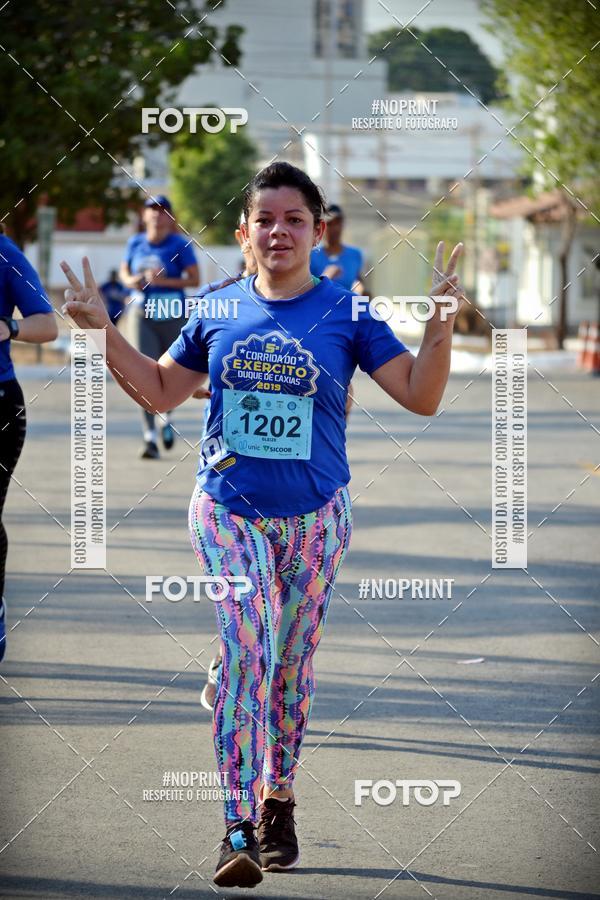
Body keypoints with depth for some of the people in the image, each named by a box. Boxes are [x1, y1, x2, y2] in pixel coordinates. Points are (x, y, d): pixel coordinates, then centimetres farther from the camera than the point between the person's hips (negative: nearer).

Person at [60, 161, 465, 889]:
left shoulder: (346, 313, -3)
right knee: (245, 649, -16)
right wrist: (103, 330, 4)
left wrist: (440, 325, -19)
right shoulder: (219, 310, 2)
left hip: (314, 516, 0)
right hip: (228, 509, 0)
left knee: (291, 666, 10)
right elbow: (161, 391, 14)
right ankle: (238, 828, -20)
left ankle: (278, 803, 30)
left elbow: (421, 397, -5)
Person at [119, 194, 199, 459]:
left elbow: (194, 279, -8)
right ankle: (150, 437, -11)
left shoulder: (179, 245, -6)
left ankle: (167, 418, 39)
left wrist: (163, 280, -19)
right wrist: (130, 280, -4)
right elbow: (124, 271, 20)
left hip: (173, 316, -2)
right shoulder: (135, 243, 6)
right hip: (144, 315, 2)